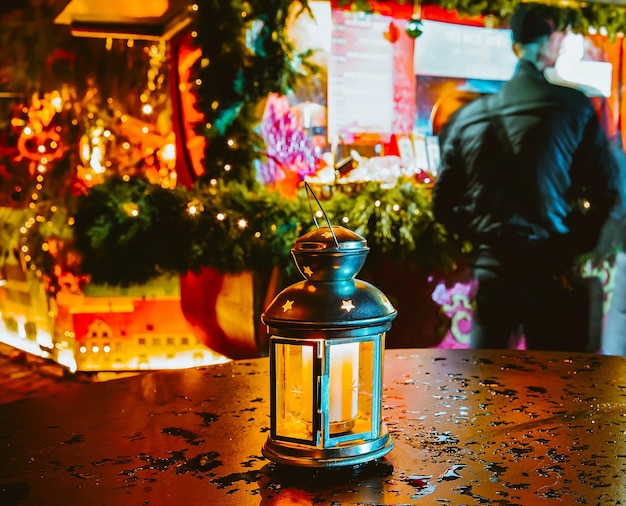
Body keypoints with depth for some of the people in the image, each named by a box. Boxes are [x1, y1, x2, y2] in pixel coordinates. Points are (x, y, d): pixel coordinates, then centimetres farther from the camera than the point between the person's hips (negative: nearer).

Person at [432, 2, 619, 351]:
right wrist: (578, 240, 8)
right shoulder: (573, 106, -6)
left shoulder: (467, 116, 4)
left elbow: (444, 204, 6)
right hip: (548, 269, -3)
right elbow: (605, 186, -6)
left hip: (490, 267, 4)